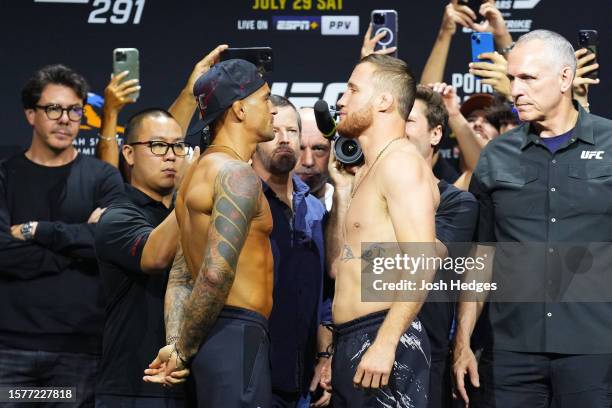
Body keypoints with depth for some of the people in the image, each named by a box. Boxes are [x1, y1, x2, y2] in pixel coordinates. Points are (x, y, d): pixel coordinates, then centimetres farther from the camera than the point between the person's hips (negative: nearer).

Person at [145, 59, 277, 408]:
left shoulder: (200, 173, 20)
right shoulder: (238, 175, -12)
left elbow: (180, 276, 16)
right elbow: (216, 274, -22)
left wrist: (177, 343, 5)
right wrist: (184, 350, -12)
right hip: (238, 337, -10)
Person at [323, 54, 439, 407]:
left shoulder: (400, 161, -10)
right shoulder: (370, 170, 20)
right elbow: (340, 265, 22)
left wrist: (384, 344, -26)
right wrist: (342, 188, 20)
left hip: (383, 341, -10)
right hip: (351, 341, 10)